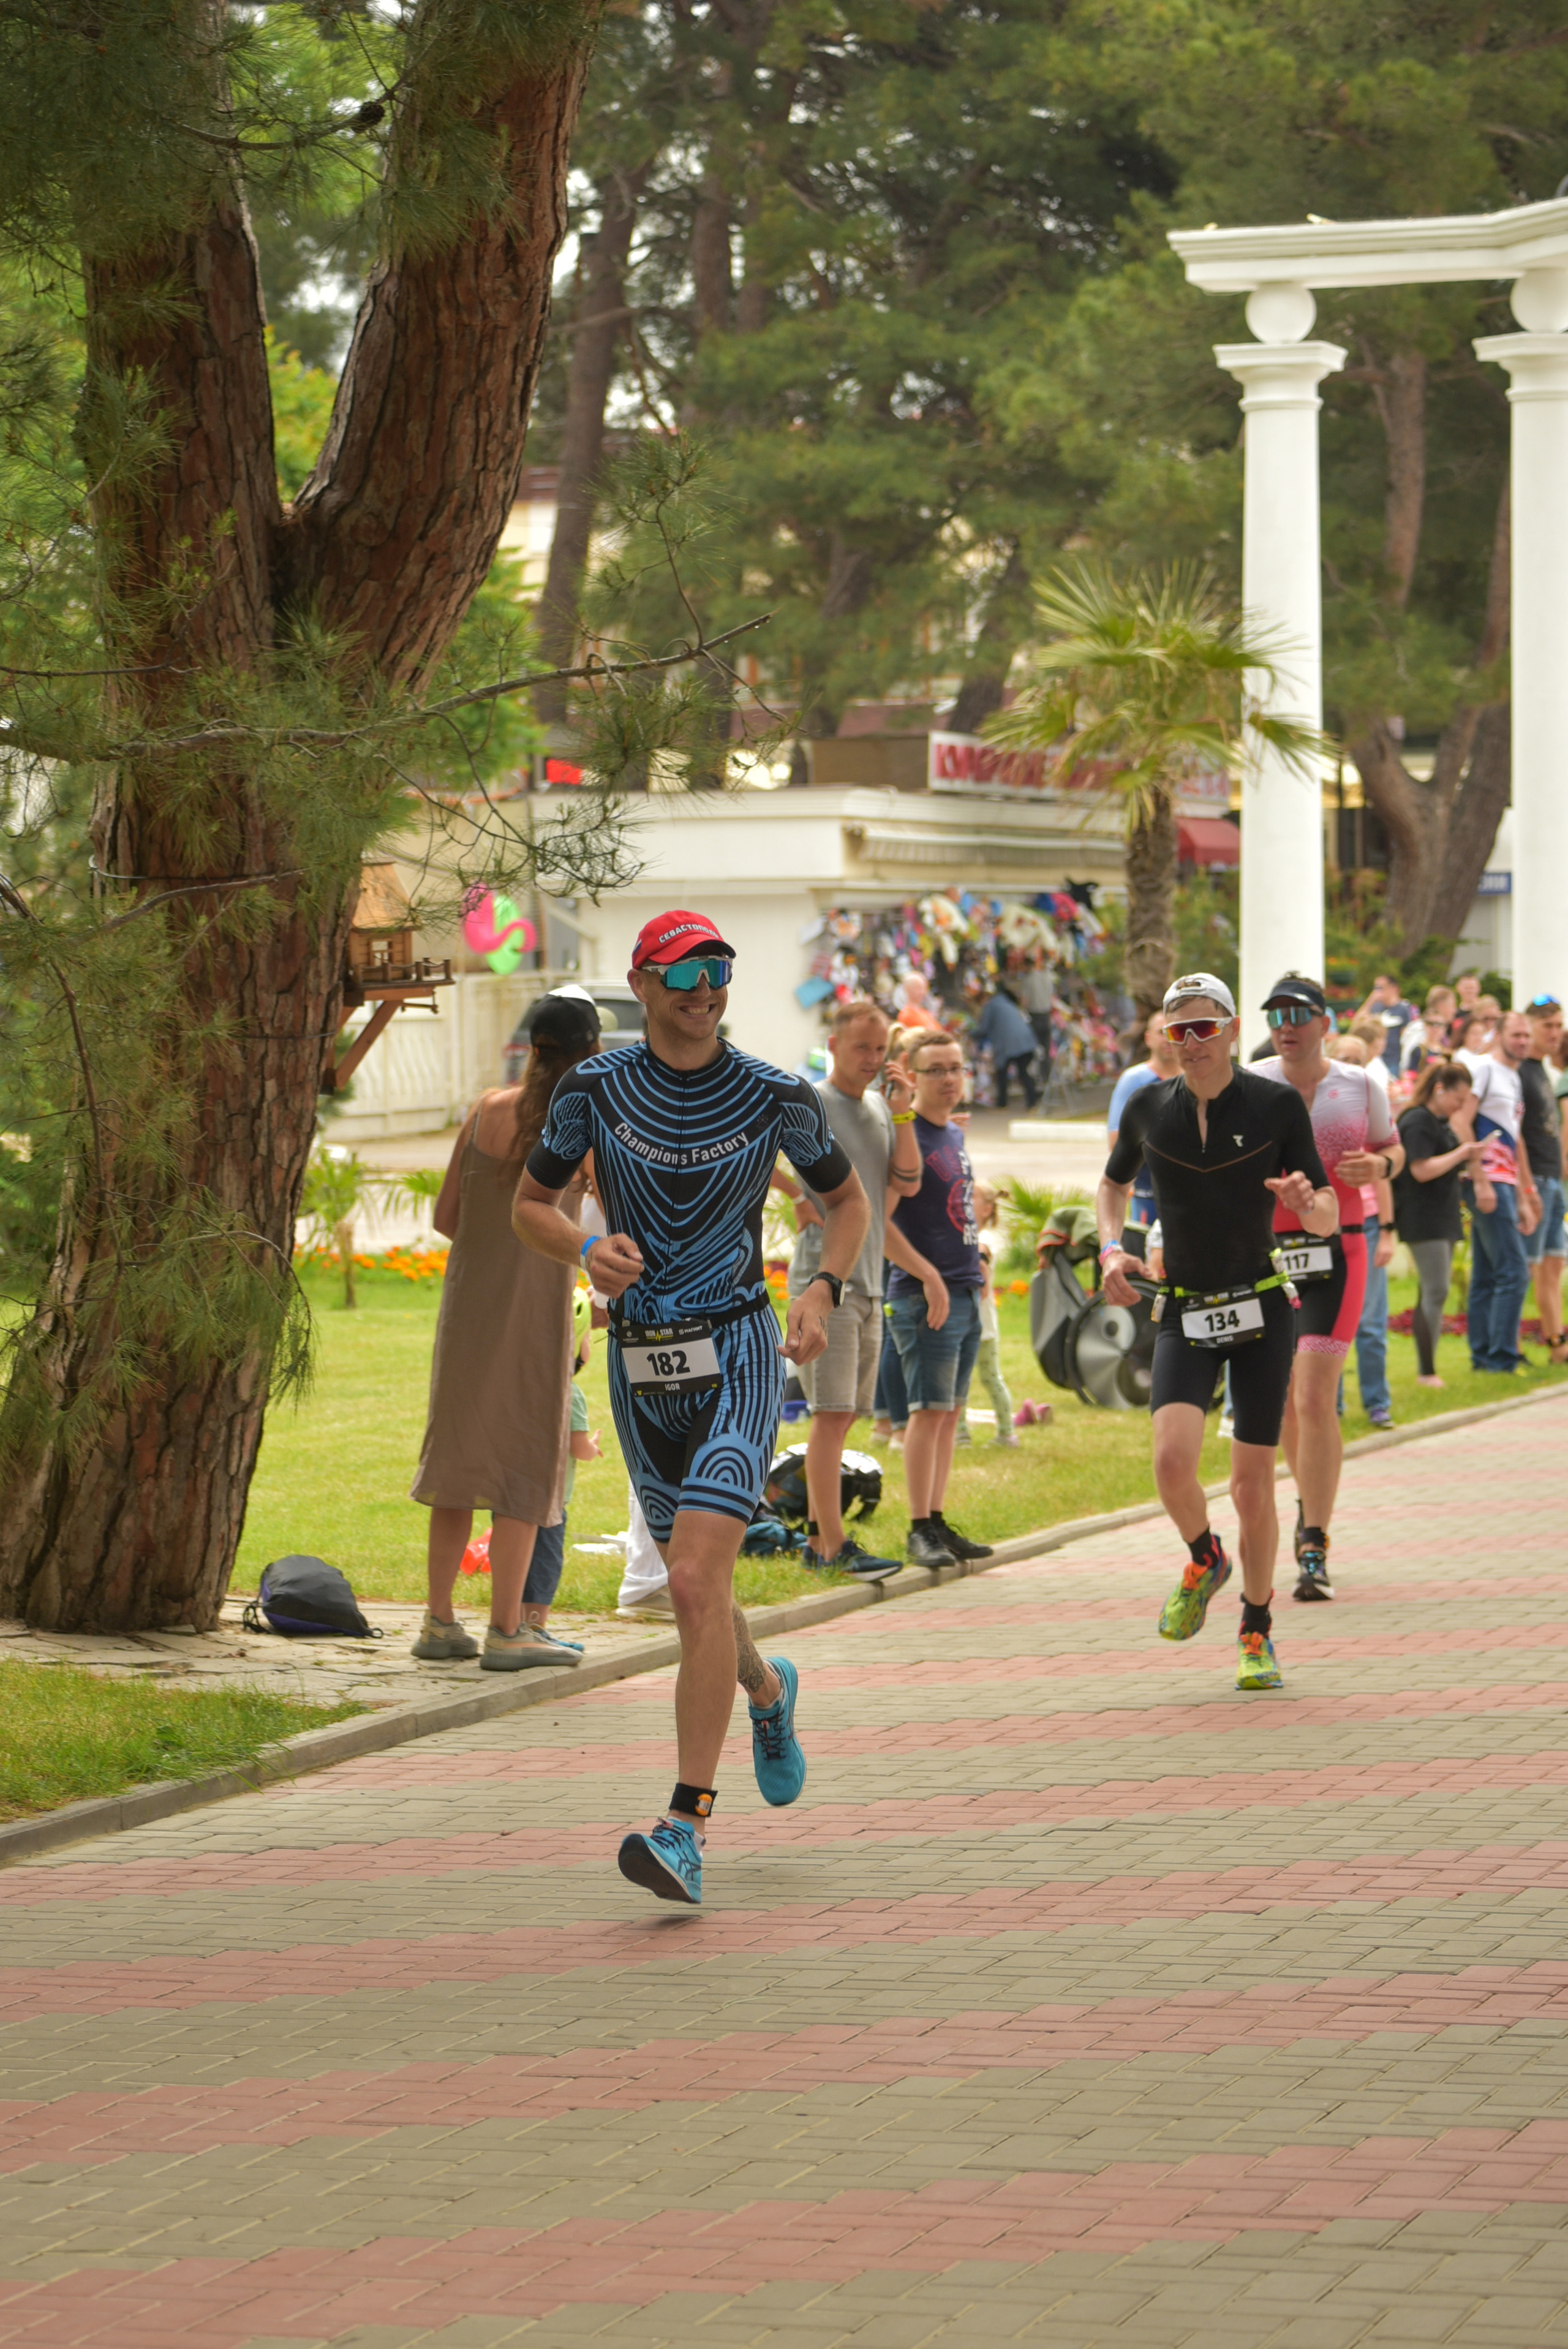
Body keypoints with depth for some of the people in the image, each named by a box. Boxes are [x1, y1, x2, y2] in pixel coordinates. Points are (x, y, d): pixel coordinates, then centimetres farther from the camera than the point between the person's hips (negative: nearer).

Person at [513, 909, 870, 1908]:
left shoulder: (776, 1097, -3)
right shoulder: (594, 1089, -1)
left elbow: (849, 1200, 11)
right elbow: (530, 1204, 9)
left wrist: (823, 1293, -7)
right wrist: (587, 1249, -12)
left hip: (738, 1352, -3)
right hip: (641, 1364, 3)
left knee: (697, 1580, -19)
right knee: (694, 1592, 14)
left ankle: (687, 1828, -20)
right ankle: (768, 1691, 51)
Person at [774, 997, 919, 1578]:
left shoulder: (878, 1106, 15)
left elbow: (907, 1183, 11)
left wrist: (902, 1115, 1)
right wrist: (799, 1198, -13)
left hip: (868, 1281, 8)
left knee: (844, 1414, 11)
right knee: (832, 1412, -12)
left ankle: (817, 1537, 17)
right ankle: (834, 1546, -14)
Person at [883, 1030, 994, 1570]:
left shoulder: (955, 1134, 16)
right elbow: (877, 1220, -16)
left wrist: (973, 1270, 17)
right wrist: (928, 1276, -19)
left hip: (966, 1292, 8)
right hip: (926, 1296, -8)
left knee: (950, 1412, 9)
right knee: (930, 1411, -9)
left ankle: (937, 1522, 13)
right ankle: (921, 1531, -7)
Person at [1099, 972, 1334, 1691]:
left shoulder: (1277, 1105, -5)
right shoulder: (1148, 1108, 1)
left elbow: (1327, 1218, -2)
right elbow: (1113, 1184, 19)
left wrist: (1307, 1203, -26)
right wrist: (1111, 1249, 1)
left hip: (1262, 1308, -1)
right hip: (1184, 1313, 1)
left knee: (1252, 1483, -1)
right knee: (1173, 1456, -21)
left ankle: (1257, 1635, 20)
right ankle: (1205, 1560, 12)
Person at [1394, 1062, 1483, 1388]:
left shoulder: (1442, 1123, 16)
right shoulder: (1417, 1122, -14)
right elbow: (1422, 1169, -22)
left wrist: (1469, 1153, 11)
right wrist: (1461, 1153, -16)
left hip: (1443, 1220, 10)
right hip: (1423, 1222, -10)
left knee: (1431, 1295, 10)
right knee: (1435, 1293, -13)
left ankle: (1426, 1371, 12)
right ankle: (1427, 1372, -12)